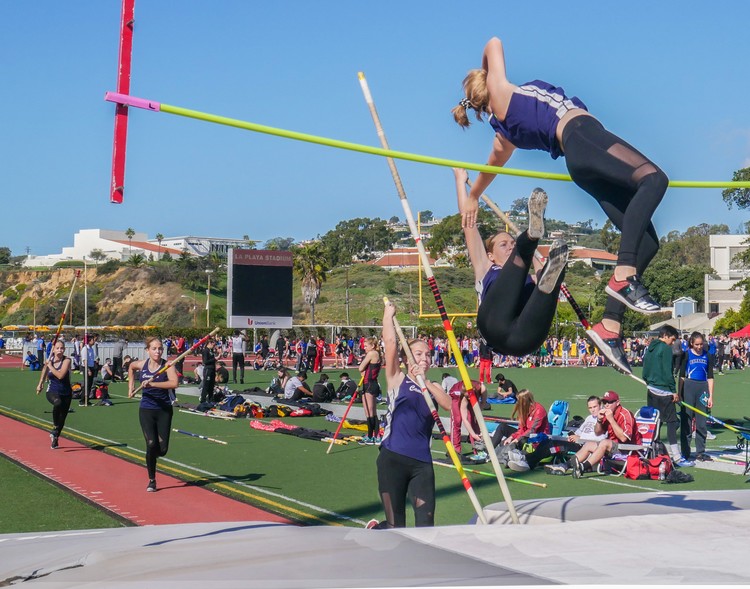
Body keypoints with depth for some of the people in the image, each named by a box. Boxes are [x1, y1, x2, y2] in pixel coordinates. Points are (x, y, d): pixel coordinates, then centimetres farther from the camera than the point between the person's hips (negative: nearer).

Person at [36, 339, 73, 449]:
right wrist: (40, 383, 22)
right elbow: (45, 370, 19)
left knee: (62, 418, 7)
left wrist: (50, 365, -21)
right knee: (58, 403, -36)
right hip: (52, 392, 0)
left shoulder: (66, 361, -14)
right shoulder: (49, 360, -4)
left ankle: (55, 438, 32)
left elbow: (60, 375, -28)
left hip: (66, 393, 0)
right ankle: (55, 427, -20)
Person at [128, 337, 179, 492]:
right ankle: (151, 480, 3)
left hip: (164, 411, -1)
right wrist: (131, 386, 18)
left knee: (162, 448, -3)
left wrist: (152, 383, -37)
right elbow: (131, 367, 25)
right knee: (151, 444, -13)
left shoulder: (167, 366, -13)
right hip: (146, 411, 1)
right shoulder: (141, 364, -1)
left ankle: (152, 456, 36)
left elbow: (174, 383, -33)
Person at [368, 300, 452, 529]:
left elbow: (448, 405, -8)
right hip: (393, 458, -3)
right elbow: (390, 343, -8)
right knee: (395, 525, 2)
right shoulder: (397, 380, 3)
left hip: (422, 461, 3)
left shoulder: (433, 387, 13)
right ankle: (374, 529, 35)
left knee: (426, 524, -7)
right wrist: (388, 314, 0)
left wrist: (425, 382, -15)